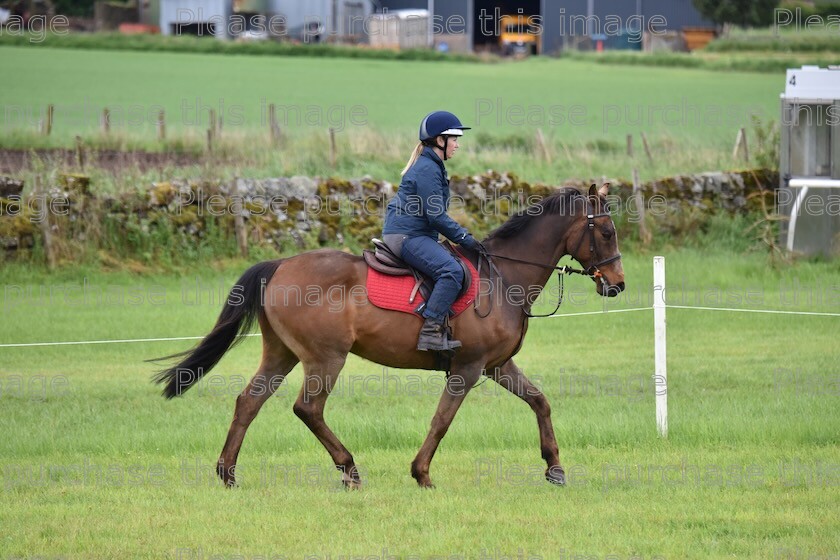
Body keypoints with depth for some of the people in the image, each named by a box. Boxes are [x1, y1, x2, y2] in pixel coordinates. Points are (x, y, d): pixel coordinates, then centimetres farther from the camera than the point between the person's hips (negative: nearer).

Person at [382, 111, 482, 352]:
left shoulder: (433, 167, 20)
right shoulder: (427, 169, -14)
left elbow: (435, 215, 25)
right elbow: (436, 216, -18)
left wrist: (461, 236, 20)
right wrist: (464, 237, -13)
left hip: (415, 235, 12)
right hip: (406, 237, -12)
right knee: (452, 270, -27)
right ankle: (430, 330, -31)